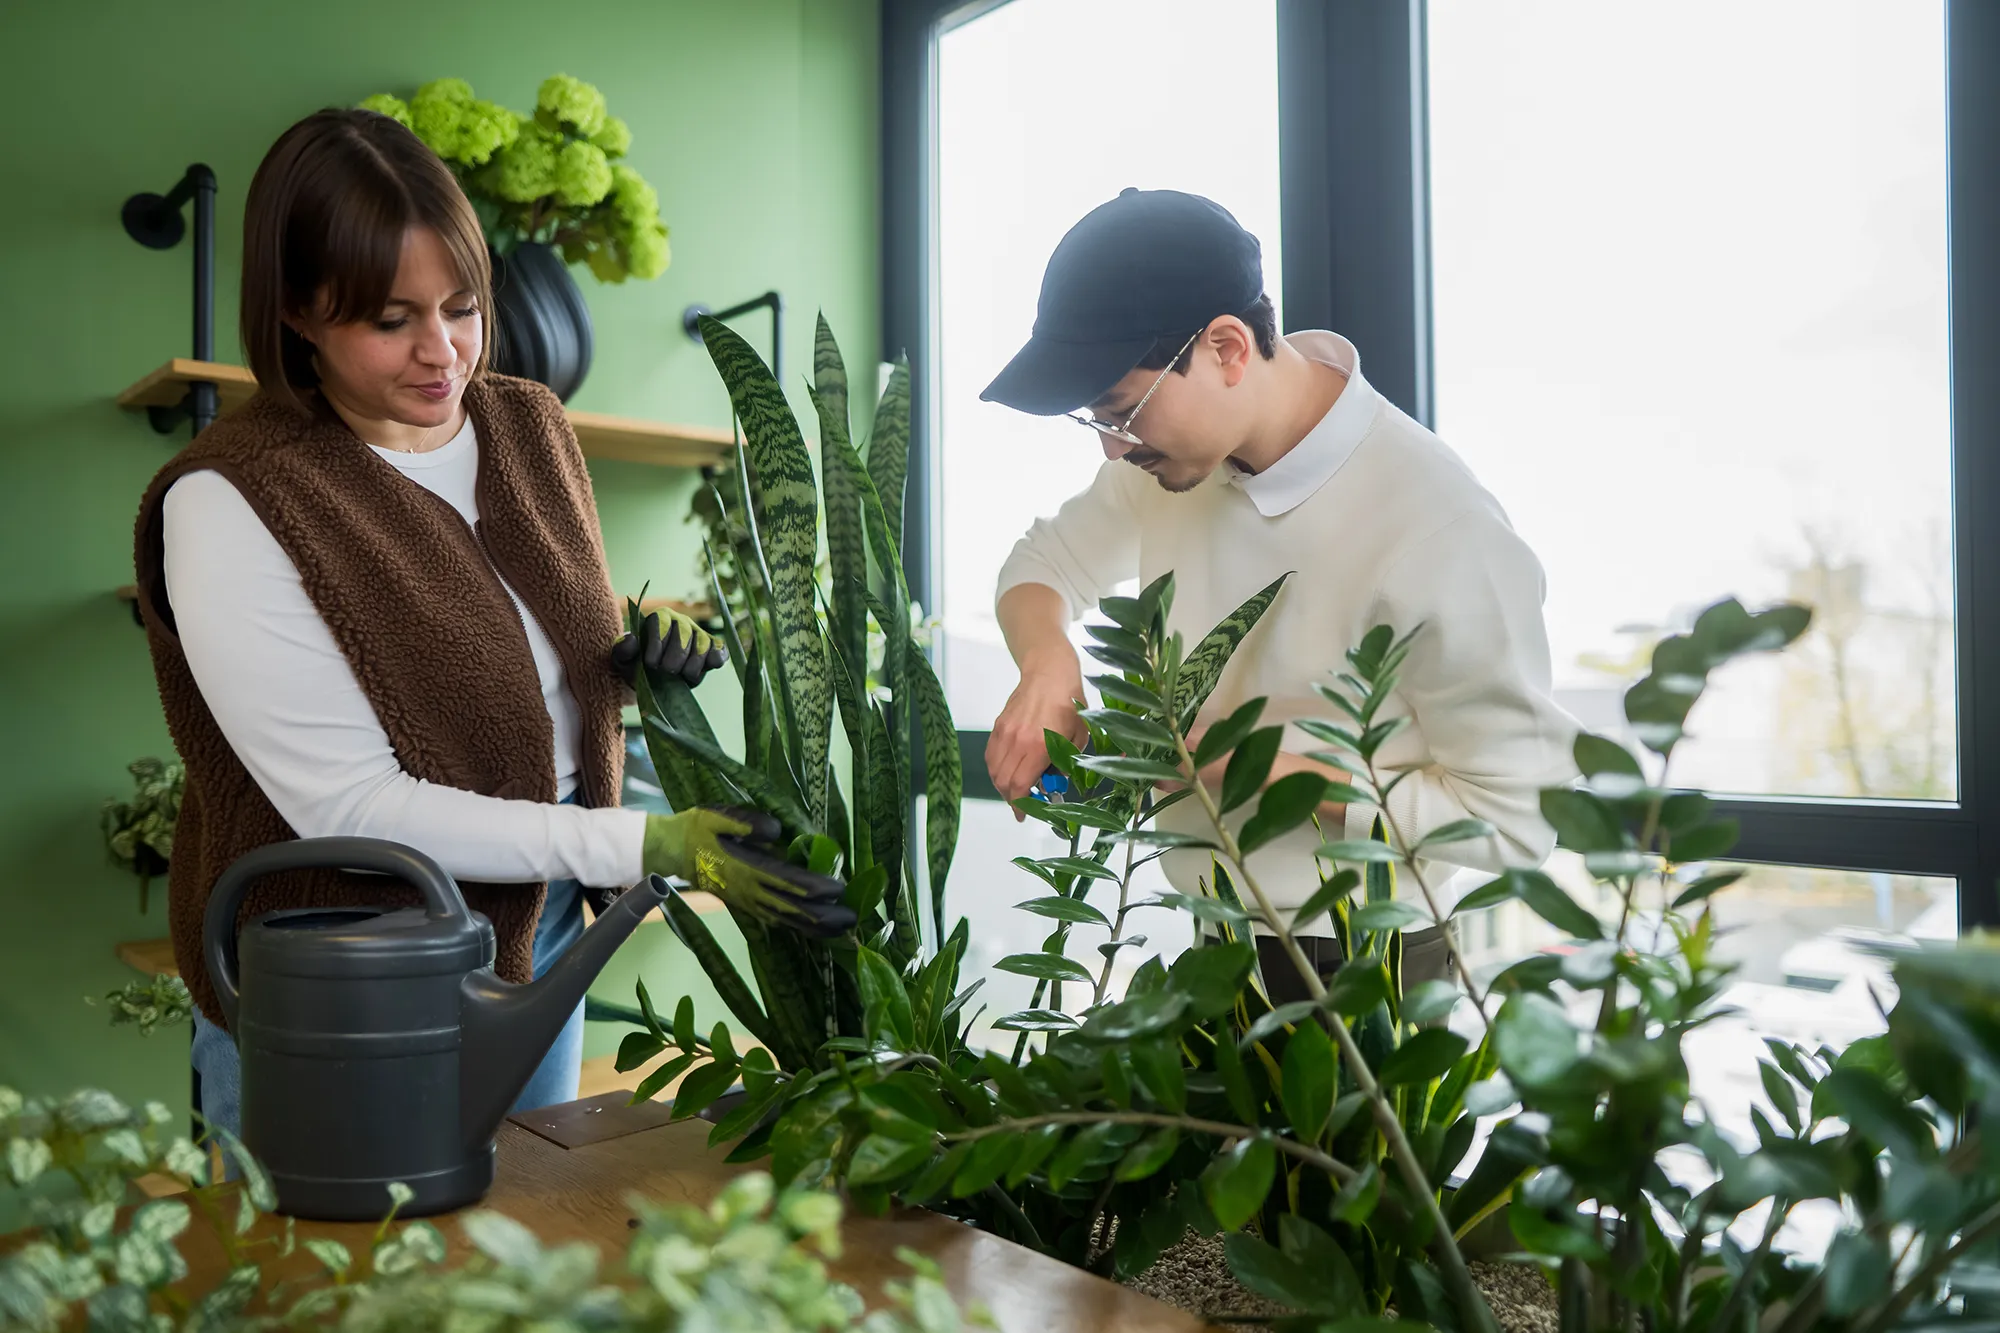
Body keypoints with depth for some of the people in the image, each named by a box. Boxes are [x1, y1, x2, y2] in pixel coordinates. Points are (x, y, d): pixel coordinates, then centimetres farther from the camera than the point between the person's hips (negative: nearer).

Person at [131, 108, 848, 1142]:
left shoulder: (531, 426, 0)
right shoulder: (231, 504, -20)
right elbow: (349, 807, -23)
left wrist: (638, 655, -9)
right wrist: (650, 847, -28)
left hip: (539, 937, 6)